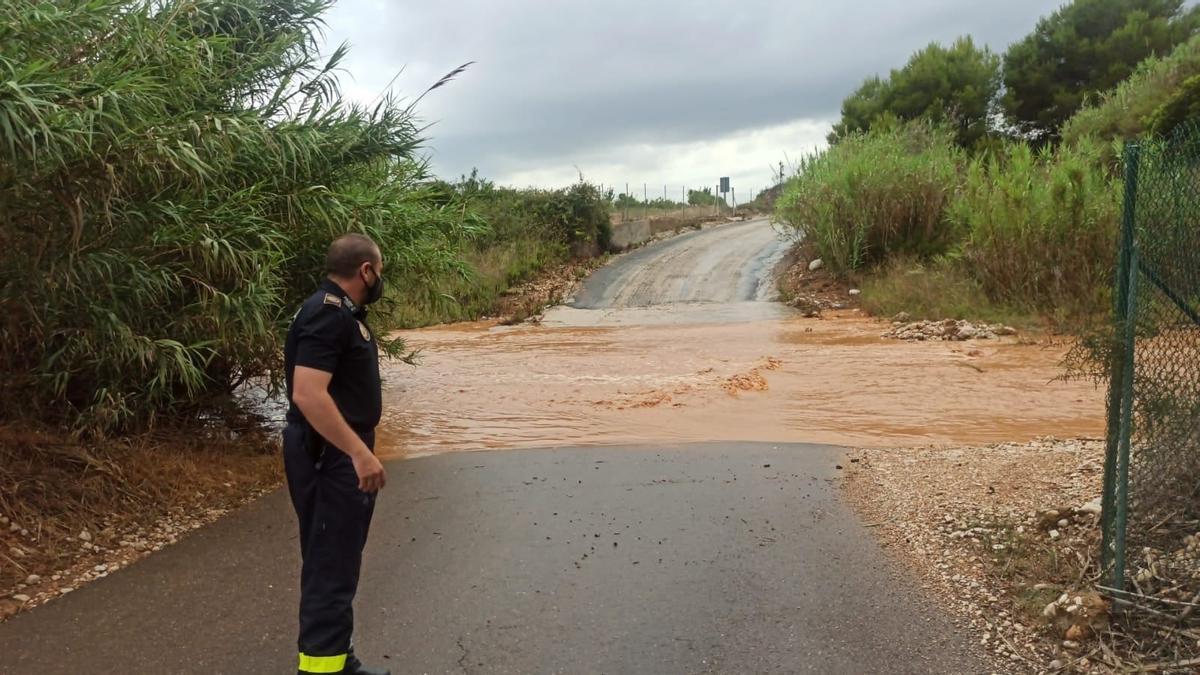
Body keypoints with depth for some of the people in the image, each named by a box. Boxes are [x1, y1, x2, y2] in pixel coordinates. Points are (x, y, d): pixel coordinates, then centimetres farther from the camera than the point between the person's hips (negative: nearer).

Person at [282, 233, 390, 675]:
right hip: (330, 457, -11)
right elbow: (307, 394, -30)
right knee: (331, 567, -5)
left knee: (336, 563, 18)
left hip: (340, 454, 11)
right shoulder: (328, 315, -20)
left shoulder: (339, 311, 13)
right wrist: (360, 452, -31)